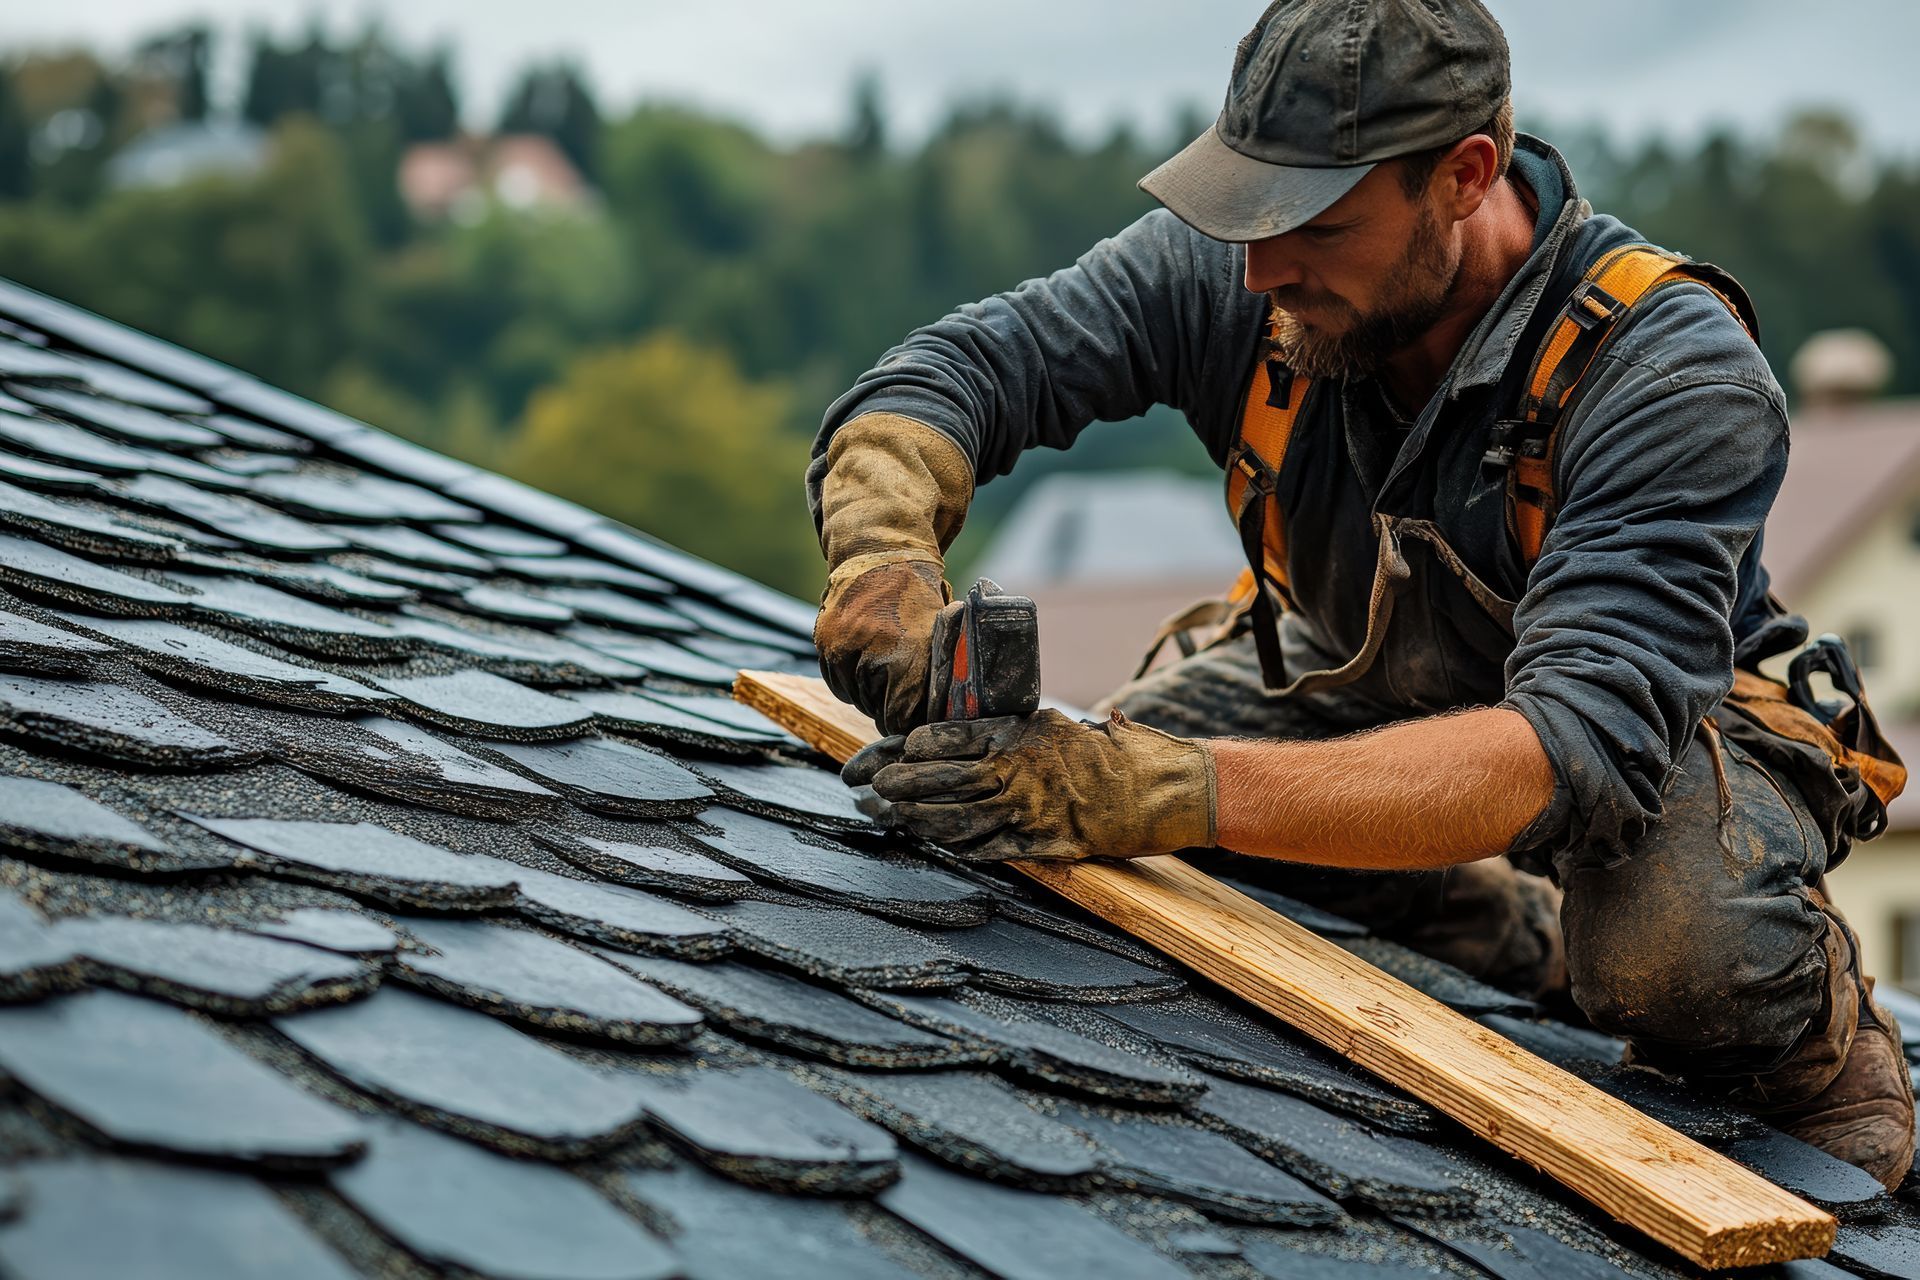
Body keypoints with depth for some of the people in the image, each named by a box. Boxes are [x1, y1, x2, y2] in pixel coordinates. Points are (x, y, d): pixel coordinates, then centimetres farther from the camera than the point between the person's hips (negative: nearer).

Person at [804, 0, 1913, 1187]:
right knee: (1099, 778, -15)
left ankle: (1813, 1022, 1)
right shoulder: (1238, 277, -23)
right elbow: (951, 370, -17)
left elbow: (1582, 746, -48)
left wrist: (1173, 790, -59)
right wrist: (885, 551, -43)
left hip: (1671, 718, -6)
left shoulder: (1674, 375, -37)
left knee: (1676, 951, -39)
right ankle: (1536, 947, 5)